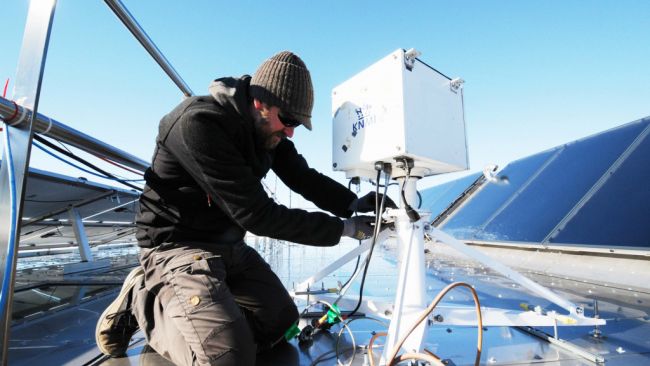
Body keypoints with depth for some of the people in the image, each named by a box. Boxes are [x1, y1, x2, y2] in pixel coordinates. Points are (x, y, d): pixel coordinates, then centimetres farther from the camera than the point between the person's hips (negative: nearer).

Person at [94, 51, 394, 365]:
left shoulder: (264, 127, 0)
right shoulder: (199, 123, -26)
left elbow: (304, 178, 3)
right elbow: (256, 214, -28)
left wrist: (353, 204, -15)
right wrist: (343, 228, -24)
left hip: (229, 245, 8)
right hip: (178, 244, -8)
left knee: (282, 322, 11)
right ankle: (144, 300, 4)